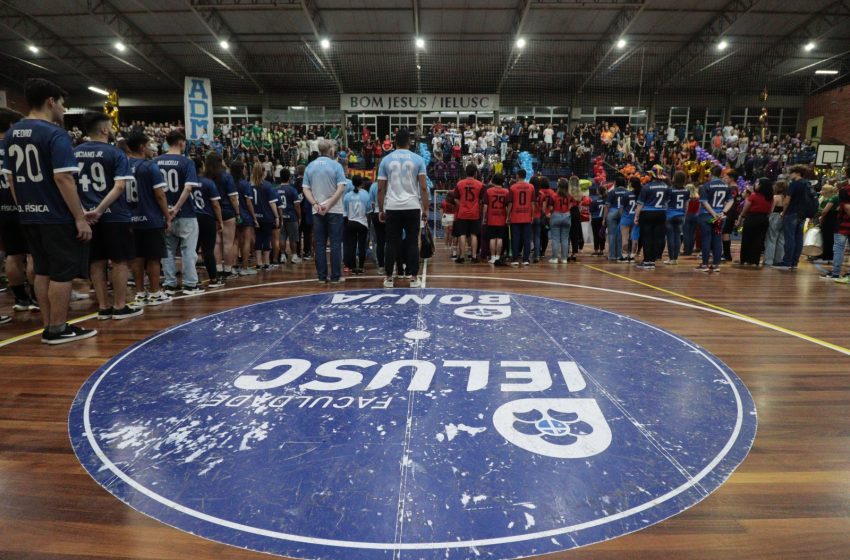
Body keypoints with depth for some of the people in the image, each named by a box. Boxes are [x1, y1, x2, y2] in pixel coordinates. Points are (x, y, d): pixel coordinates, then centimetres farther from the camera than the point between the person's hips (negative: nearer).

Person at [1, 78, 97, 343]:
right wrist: (80, 217, -18)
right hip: (57, 216, -8)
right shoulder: (55, 134, -14)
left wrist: (24, 208, 21)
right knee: (62, 274, 0)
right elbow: (63, 178, -20)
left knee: (43, 272, 14)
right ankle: (58, 329, 6)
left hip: (30, 216, 8)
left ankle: (48, 327, 20)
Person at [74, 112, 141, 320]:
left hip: (88, 216, 6)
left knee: (97, 262, 10)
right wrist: (100, 209, -17)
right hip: (114, 215, -5)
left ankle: (103, 307, 14)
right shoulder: (115, 153, -6)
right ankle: (120, 307, 5)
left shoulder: (74, 153, 10)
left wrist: (83, 210, 5)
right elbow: (119, 186, -17)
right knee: (120, 261, 2)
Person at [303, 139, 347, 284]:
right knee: (335, 244, 2)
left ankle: (322, 276, 7)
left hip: (317, 211, 3)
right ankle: (335, 276, 2)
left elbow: (306, 189, 2)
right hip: (334, 210, -3)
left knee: (320, 244, 6)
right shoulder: (336, 166, -4)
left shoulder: (310, 167, 7)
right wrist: (328, 205, -14)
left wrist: (316, 204, -7)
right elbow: (341, 188, -13)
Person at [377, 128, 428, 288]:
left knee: (391, 243, 7)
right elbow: (423, 187, -3)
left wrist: (380, 210, 12)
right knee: (412, 243, 5)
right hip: (412, 207, -1)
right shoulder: (418, 159, 1)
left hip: (392, 208, 1)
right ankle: (414, 278, 7)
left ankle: (389, 278, 11)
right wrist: (425, 210, 2)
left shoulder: (386, 160, 4)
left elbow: (381, 188, 4)